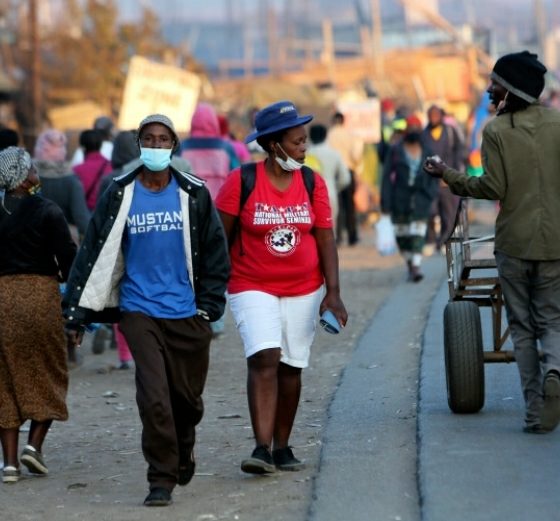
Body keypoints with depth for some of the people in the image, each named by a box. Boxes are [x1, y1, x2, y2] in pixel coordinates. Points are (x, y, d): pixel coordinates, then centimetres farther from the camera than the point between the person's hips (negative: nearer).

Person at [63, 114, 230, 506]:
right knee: (153, 397, -12)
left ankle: (183, 451, 41)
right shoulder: (119, 194, 1)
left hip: (187, 312, 1)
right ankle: (162, 480, -3)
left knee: (189, 396, 10)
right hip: (139, 310, -1)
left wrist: (209, 305, 1)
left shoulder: (194, 194, 3)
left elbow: (215, 251, 8)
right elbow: (95, 252, 3)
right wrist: (78, 310, 0)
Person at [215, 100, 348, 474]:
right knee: (264, 358, -18)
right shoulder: (241, 181, -8)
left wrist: (333, 292, -7)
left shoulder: (312, 183, 0)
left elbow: (326, 240, 1)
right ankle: (262, 448, -22)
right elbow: (221, 238, -2)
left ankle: (282, 448, 20)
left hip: (304, 289, 3)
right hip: (253, 288, -3)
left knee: (291, 367, 8)